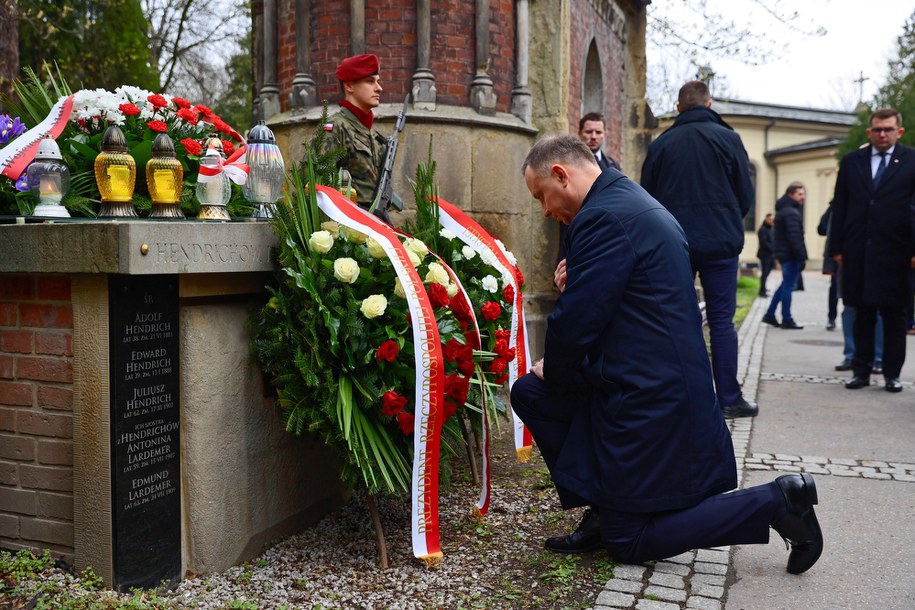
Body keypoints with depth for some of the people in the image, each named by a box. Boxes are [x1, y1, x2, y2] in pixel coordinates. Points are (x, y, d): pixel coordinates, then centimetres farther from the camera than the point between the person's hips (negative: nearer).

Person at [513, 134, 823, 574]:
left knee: (628, 544, 3)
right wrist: (574, 283, 1)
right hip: (661, 383, 10)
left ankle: (777, 503, 2)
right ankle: (604, 509, 15)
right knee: (528, 393, 12)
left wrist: (554, 373, -1)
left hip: (648, 401, -10)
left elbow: (575, 322, -21)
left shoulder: (601, 217, -20)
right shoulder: (628, 199, 13)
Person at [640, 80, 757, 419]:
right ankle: (729, 398, 6)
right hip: (720, 242, -2)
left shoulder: (660, 144, 4)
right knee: (722, 320, 3)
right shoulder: (727, 138, -2)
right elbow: (746, 194, 1)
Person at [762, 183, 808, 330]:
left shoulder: (783, 210, 17)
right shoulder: (791, 212, -16)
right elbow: (794, 237, -23)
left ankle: (770, 315, 19)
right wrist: (801, 255, -21)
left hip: (783, 253, 10)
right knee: (788, 286, -4)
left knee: (785, 285, 17)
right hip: (791, 255, -10)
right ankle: (787, 320, 1)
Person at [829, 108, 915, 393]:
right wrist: (837, 247, 4)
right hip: (858, 251, 2)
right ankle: (861, 370, 14)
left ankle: (892, 373, 14)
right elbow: (839, 206, 9)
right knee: (862, 313, 7)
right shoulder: (851, 161, 10)